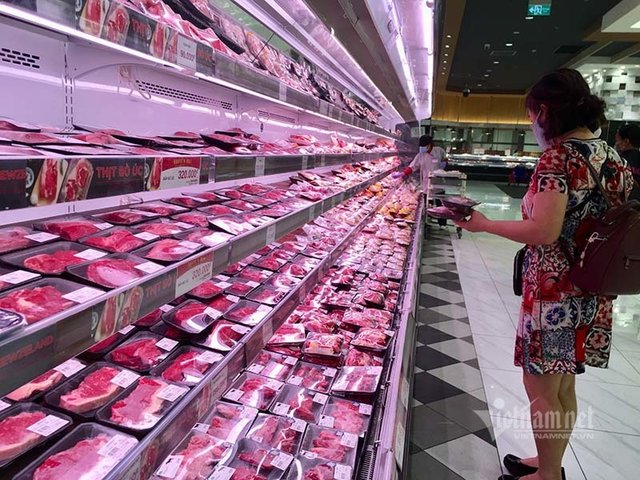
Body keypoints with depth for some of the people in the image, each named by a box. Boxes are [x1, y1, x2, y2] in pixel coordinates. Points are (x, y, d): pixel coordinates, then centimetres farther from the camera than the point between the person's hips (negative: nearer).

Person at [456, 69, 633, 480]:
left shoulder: (558, 155, -17)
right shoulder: (613, 157, 8)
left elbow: (543, 232, -27)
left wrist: (484, 224, -14)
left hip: (555, 295, -8)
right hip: (594, 296, 9)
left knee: (541, 390, 9)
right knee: (563, 387, 22)